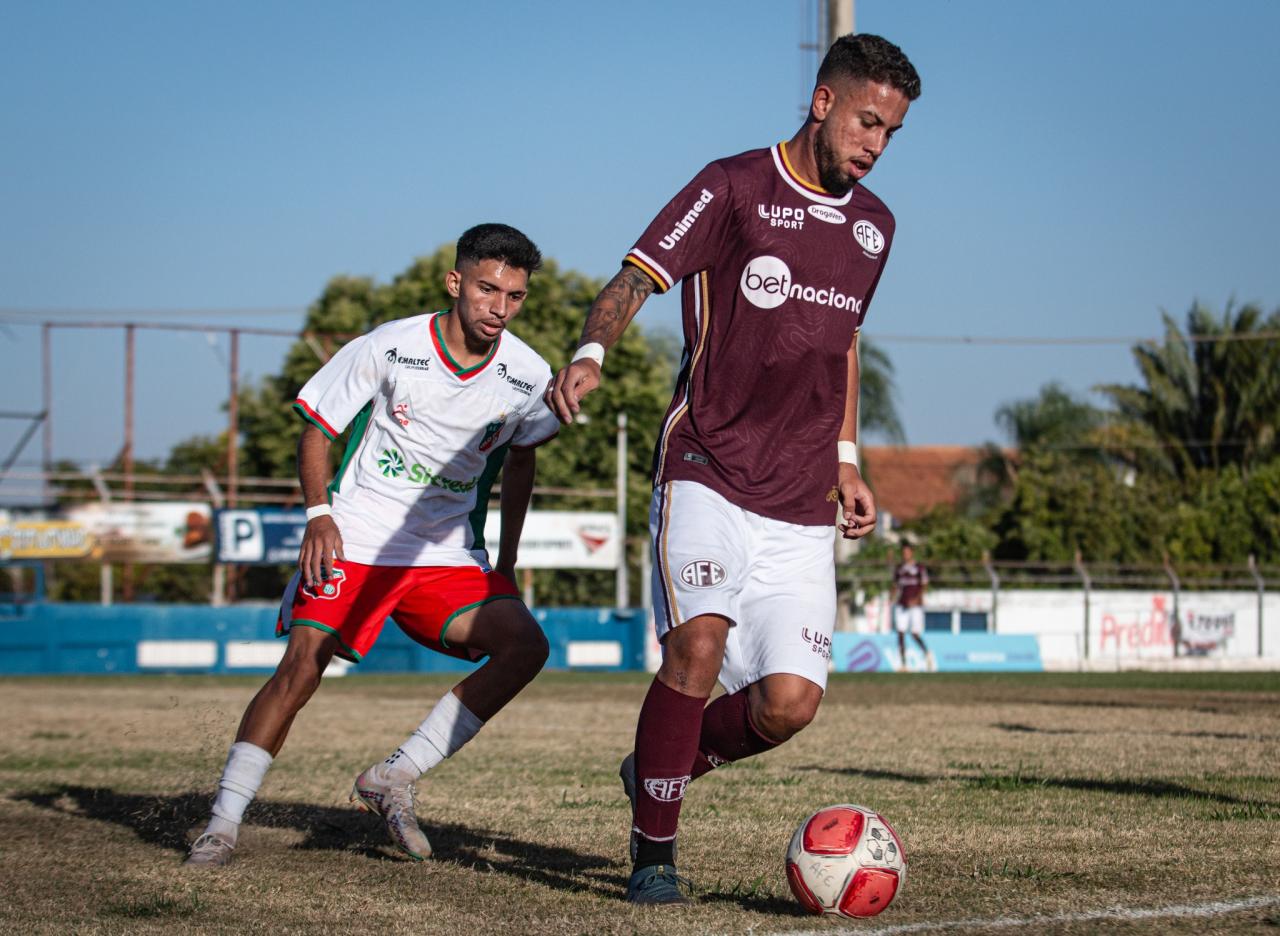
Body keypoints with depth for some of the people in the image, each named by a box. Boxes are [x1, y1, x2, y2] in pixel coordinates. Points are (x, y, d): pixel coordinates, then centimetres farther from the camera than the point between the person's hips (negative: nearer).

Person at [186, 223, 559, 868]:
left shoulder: (527, 377, -1)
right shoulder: (388, 348, -11)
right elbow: (316, 428, -1)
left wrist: (506, 562, 13)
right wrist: (319, 513, -16)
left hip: (449, 555, 4)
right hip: (354, 541, -3)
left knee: (525, 645, -17)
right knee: (302, 664, -18)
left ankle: (393, 779, -11)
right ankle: (224, 821, -7)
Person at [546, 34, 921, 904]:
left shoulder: (873, 224, 15)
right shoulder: (734, 187, -3)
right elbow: (636, 278, -11)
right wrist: (591, 353, -30)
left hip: (802, 510, 5)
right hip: (707, 475, -5)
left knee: (788, 704, -7)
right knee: (698, 643, -25)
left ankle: (662, 767, 23)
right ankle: (655, 848, -6)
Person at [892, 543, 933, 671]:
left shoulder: (920, 568, 1)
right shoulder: (898, 568, 14)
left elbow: (924, 586, -4)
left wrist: (916, 599, -18)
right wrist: (893, 600, 7)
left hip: (916, 604, -4)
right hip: (901, 605, 4)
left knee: (915, 634, -9)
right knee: (901, 634, -5)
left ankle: (927, 654, 17)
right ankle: (904, 664, -4)